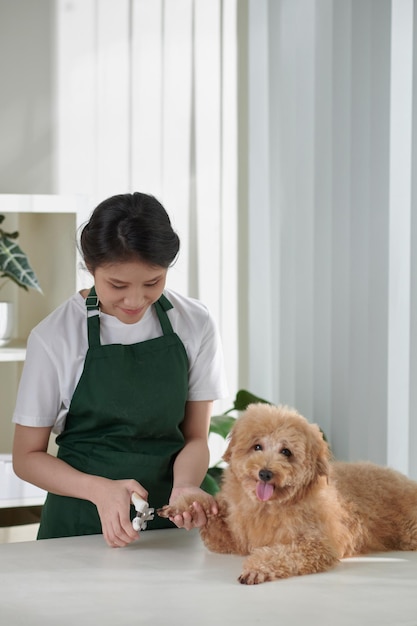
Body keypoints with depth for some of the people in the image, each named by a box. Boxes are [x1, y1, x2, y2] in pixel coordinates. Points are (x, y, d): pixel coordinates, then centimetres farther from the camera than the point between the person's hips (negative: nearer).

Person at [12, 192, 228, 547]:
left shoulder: (195, 325, 1)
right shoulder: (56, 337, -6)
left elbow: (195, 437, 7)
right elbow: (27, 456, 0)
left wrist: (185, 487, -15)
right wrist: (100, 489, -17)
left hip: (168, 521, 3)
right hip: (80, 525, -3)